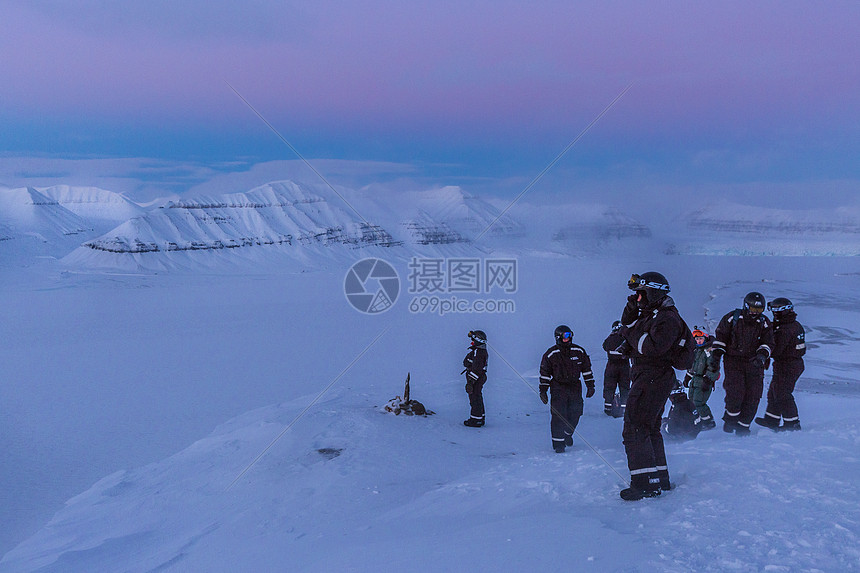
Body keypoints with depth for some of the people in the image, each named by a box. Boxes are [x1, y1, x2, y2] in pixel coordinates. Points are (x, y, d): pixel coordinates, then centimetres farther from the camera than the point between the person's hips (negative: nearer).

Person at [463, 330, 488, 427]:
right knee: (478, 398, 17)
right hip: (480, 378, 11)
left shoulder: (478, 352, -21)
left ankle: (476, 420, 1)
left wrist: (470, 382, -24)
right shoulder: (481, 351, 14)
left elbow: (477, 368, -25)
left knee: (475, 399, -4)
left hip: (476, 379, -11)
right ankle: (480, 419, 26)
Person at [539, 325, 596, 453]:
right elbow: (545, 373, 0)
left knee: (575, 414, 5)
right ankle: (558, 442, 2)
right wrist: (543, 391, -2)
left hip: (575, 387, 3)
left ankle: (567, 433, 34)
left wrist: (590, 386, 10)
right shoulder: (550, 354, -6)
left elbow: (587, 369, 11)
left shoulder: (579, 351, 2)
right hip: (558, 388, -3)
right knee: (558, 415, -9)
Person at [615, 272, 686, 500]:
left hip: (652, 379, -11)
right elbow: (628, 326, 18)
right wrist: (631, 309, 3)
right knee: (650, 430, 19)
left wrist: (632, 334, -14)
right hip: (649, 378, 11)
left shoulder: (667, 319, -16)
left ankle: (645, 484, -8)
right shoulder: (651, 314, 16)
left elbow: (652, 347, -27)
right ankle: (660, 479, 30)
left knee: (634, 430, -11)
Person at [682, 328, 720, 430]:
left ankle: (709, 422, 1)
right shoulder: (697, 351, 16)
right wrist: (687, 377, 26)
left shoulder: (710, 351, -12)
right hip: (694, 381, 9)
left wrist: (707, 380, -20)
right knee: (691, 401, 10)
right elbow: (692, 365, 27)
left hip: (704, 381, -9)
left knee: (698, 402, -12)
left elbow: (714, 368, -17)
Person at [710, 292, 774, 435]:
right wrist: (715, 356, -2)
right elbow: (720, 337, 5)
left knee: (753, 396, -2)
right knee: (736, 391, -18)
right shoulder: (732, 318, 1)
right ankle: (730, 419, 5)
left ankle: (743, 426, 12)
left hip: (754, 364, 3)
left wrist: (762, 355, -14)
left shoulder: (764, 323, 7)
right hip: (733, 360, -3)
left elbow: (768, 343, 6)